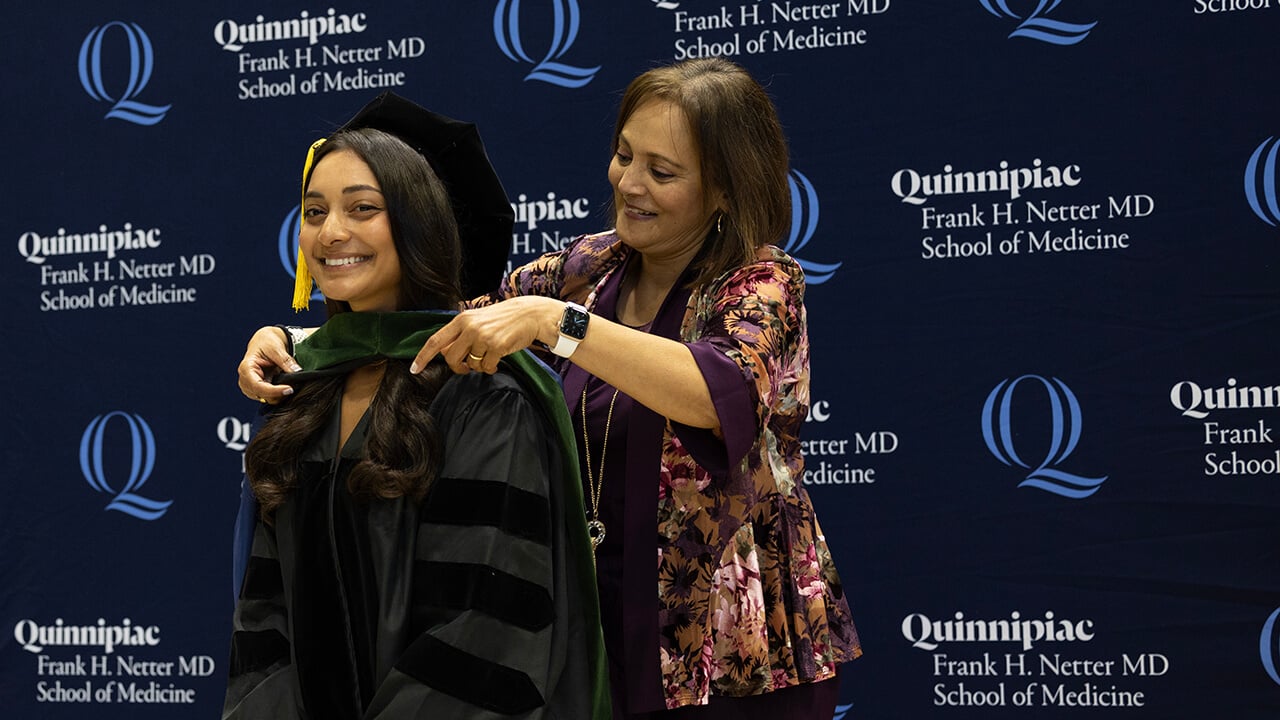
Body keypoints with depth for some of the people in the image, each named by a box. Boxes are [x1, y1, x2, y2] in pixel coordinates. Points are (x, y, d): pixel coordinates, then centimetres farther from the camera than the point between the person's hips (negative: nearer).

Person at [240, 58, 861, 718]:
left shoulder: (762, 284, -12)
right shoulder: (589, 270, 3)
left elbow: (726, 391, -32)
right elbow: (452, 325, 5)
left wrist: (553, 321, -37)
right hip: (605, 629, 5)